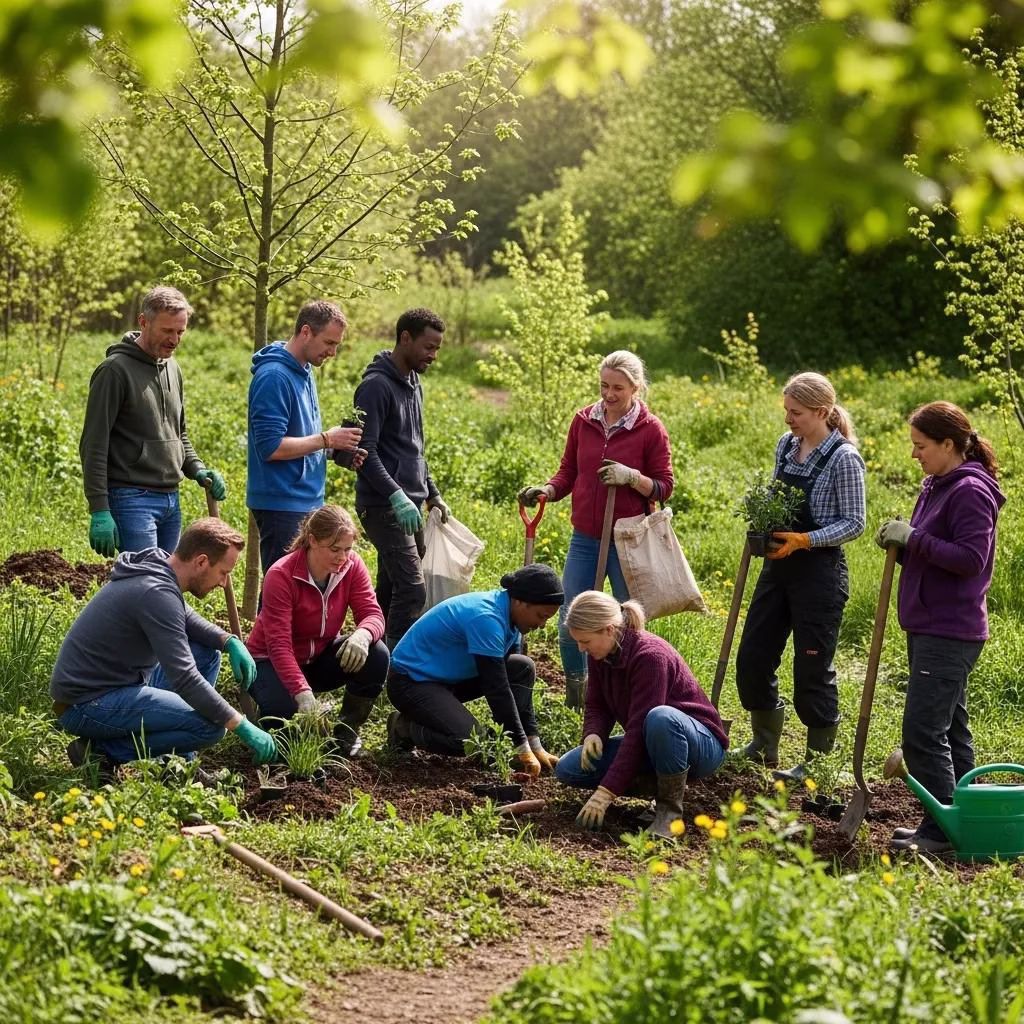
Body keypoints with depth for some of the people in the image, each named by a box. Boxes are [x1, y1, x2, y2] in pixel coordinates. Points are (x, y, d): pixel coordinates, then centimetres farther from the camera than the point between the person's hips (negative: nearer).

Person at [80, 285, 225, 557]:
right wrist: (99, 511, -18)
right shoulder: (115, 369, -10)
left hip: (171, 501, 8)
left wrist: (197, 470, 7)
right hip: (132, 500, -8)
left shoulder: (172, 369, 15)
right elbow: (93, 446, -13)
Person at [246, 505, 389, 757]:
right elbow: (279, 645, -33)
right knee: (286, 712, -35)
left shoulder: (351, 566, -12)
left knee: (376, 656, -24)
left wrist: (362, 635, -46)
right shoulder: (281, 575, -28)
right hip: (273, 661, -5)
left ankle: (347, 732, -3)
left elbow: (372, 614, -18)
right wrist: (303, 694, -48)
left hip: (320, 659, 5)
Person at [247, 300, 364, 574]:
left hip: (307, 499, 9)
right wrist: (327, 439, -16)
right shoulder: (274, 376, -16)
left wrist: (336, 447, 5)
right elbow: (271, 447, -22)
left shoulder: (304, 372, 14)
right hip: (282, 506, -9)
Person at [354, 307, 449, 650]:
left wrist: (432, 493, 23)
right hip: (383, 507, -10)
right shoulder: (377, 385, -14)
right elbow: (365, 452, -21)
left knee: (390, 591, 13)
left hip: (409, 505, 10)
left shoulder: (413, 384, 16)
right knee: (412, 589, -15)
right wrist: (397, 496, -28)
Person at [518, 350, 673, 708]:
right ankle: (575, 697, 21)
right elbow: (568, 472, 11)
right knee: (568, 623, 3)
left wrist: (631, 477, -21)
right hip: (585, 539, 3)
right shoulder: (584, 421, 4)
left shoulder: (650, 429, -6)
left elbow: (664, 487, -3)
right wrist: (546, 490, -8)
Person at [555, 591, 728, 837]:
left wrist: (605, 793, -34)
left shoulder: (650, 655, -28)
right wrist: (593, 735, -20)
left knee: (661, 717, -43)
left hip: (702, 745, -8)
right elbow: (596, 706, 6)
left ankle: (670, 808, -21)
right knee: (567, 769, -7)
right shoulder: (599, 655, -4)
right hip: (645, 746, 8)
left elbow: (639, 729, -32)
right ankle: (663, 783, 0)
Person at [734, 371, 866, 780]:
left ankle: (818, 760, 13)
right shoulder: (786, 445, 8)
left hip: (819, 570, -8)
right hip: (779, 565, 8)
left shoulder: (843, 458, -14)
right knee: (752, 657, 11)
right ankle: (764, 746, 28)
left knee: (812, 667, 0)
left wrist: (805, 540, -22)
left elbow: (853, 522, -13)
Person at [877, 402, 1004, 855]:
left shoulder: (970, 491, -15)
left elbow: (971, 558, -22)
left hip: (950, 633, -10)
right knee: (951, 729, 15)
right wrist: (899, 542, 0)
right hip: (928, 627, 10)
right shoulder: (935, 488, 14)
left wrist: (913, 538, -21)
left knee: (923, 732, -12)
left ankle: (942, 830, -8)